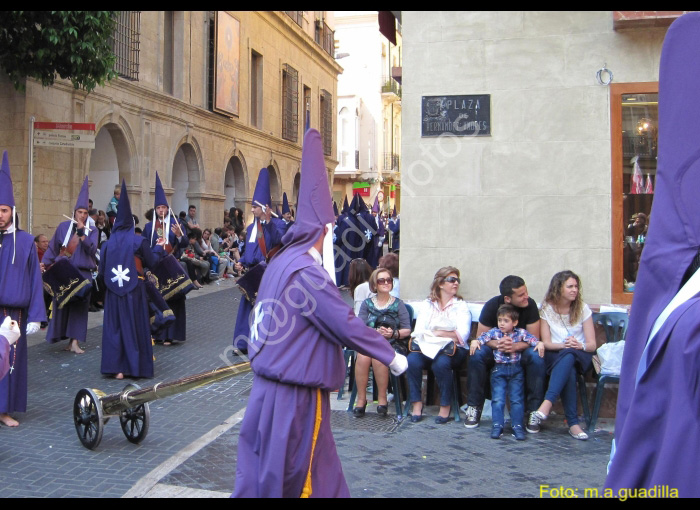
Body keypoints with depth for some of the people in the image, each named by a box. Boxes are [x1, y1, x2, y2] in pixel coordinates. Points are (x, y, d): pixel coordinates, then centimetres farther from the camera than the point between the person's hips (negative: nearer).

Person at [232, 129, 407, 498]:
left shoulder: (283, 261, 9)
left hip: (273, 385, 9)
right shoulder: (306, 270, -20)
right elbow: (346, 324, -20)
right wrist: (391, 357, -11)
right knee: (290, 480, 5)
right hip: (296, 395, -9)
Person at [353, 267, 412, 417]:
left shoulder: (398, 304, 10)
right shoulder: (367, 304, 13)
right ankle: (361, 399, -21)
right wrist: (376, 332, -16)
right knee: (362, 357, -33)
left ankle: (382, 399, -19)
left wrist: (393, 333, -15)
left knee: (378, 357, -35)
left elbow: (407, 330, 4)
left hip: (392, 344, -1)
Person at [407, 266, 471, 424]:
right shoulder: (427, 305, 15)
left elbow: (462, 335, -5)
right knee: (412, 360, -29)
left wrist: (437, 332, -6)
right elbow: (419, 331, 1)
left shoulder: (461, 306, 10)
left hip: (452, 349, -2)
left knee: (441, 363, -34)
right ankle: (417, 404, -16)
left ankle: (445, 406, -15)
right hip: (427, 347, 2)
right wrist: (449, 333, -10)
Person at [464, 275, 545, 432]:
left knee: (536, 357, -33)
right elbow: (480, 337, -12)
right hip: (494, 349, 0)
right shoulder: (492, 305, -16)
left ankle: (533, 412, -25)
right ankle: (474, 407, -20)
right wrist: (498, 344, -34)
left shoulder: (530, 305, -17)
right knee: (477, 354, -32)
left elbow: (533, 338, -15)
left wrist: (515, 347, -36)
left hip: (521, 349, 0)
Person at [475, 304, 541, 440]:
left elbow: (531, 338, -10)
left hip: (516, 370, 0)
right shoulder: (494, 332, 2)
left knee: (516, 399, 1)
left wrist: (539, 343, -30)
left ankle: (517, 426, 7)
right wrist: (475, 342, -28)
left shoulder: (520, 333, 1)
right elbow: (484, 337, -10)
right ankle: (497, 426, 2)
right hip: (499, 369, 0)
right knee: (498, 399, -3)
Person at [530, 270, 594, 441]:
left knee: (568, 356, -38)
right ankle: (573, 423, -41)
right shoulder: (547, 308, 0)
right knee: (568, 371, -36)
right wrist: (564, 345, -24)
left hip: (579, 356, 0)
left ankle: (548, 402, -50)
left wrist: (580, 345, -24)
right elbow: (546, 342, -4)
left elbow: (592, 344, -1)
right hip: (555, 356, 0)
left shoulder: (582, 308, 1)